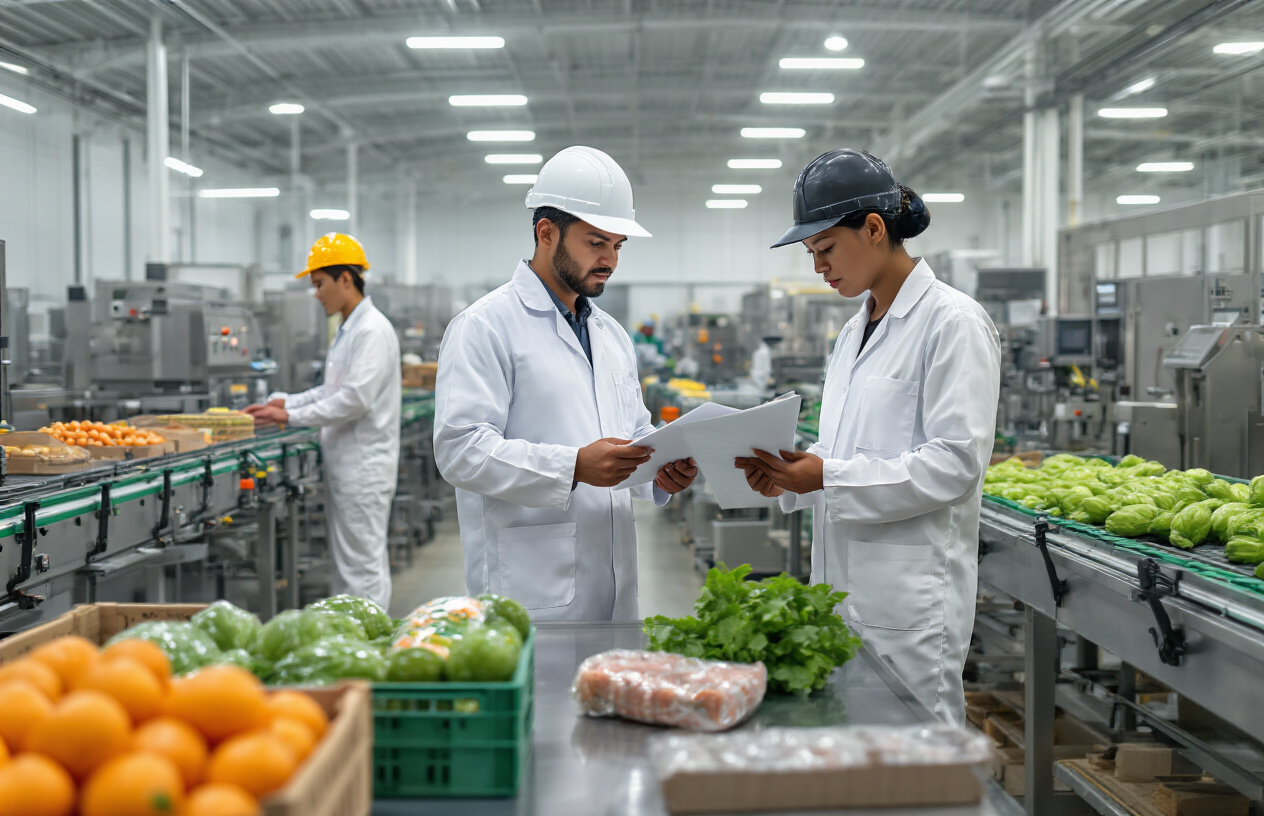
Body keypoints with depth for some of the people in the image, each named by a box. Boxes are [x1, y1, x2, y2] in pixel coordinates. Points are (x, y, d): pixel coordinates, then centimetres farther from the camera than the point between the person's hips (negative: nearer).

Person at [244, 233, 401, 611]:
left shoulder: (373, 330, -16)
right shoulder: (348, 329, 16)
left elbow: (356, 398, -23)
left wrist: (292, 417, -17)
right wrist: (285, 402, 11)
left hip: (364, 463, -10)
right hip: (343, 463, 10)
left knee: (362, 562, -6)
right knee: (346, 561, 14)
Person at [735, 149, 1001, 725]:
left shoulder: (952, 322, -10)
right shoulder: (856, 329, 16)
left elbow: (956, 461, -17)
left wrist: (827, 477, -21)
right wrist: (788, 475, 1)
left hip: (910, 595, -8)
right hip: (844, 584, 8)